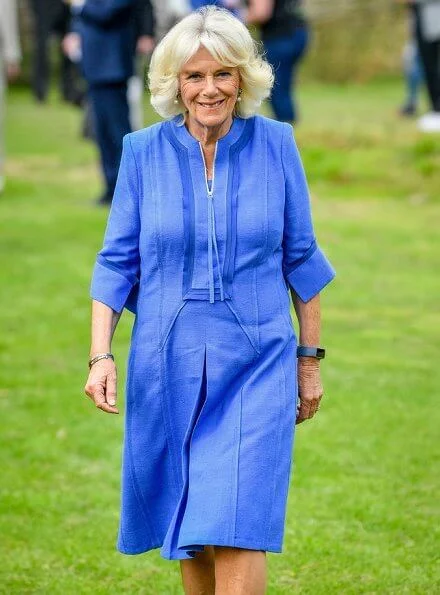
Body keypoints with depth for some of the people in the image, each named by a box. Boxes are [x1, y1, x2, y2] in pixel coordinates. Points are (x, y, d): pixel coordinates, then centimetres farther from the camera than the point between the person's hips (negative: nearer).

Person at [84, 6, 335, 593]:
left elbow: (300, 258, 5)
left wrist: (310, 360, 7)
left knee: (236, 534, -11)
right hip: (168, 363, 2)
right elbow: (117, 261, 2)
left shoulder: (276, 146, -2)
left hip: (256, 363, -2)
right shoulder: (143, 152, -1)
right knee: (189, 531, 11)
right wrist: (101, 355, -7)